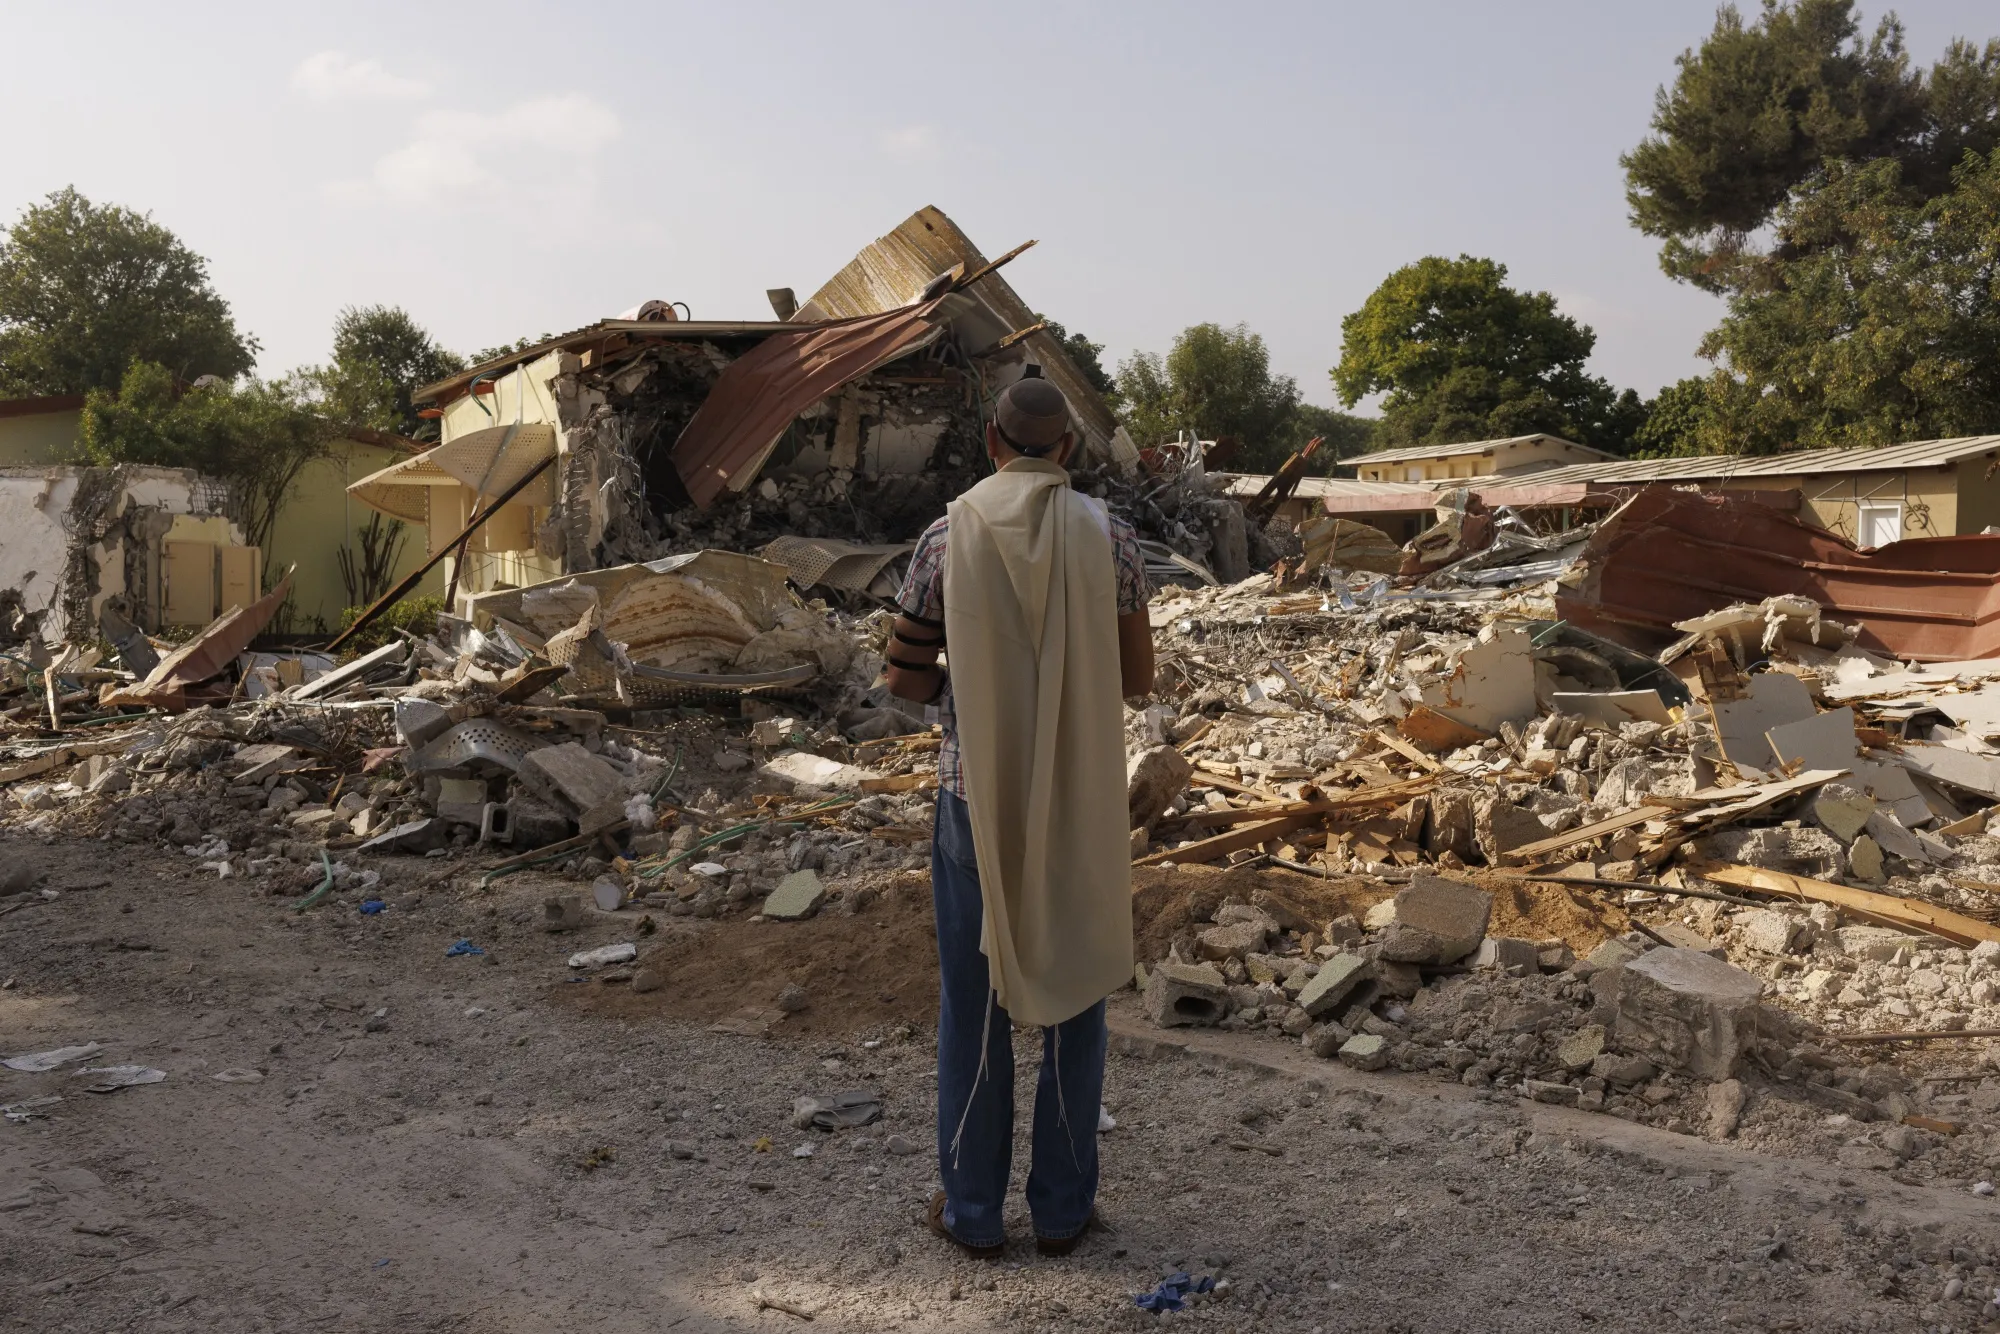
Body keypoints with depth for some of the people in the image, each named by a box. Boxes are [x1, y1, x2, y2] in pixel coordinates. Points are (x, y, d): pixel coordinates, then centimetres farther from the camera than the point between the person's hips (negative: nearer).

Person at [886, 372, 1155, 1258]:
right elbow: (1137, 678, -1)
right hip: (1080, 798, 1)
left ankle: (972, 1209, 22)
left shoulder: (948, 536, -7)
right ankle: (1063, 1209, 22)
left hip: (976, 794, 0)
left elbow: (905, 676, -2)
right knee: (1071, 993, 13)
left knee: (975, 1001, 12)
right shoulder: (1109, 538, -6)